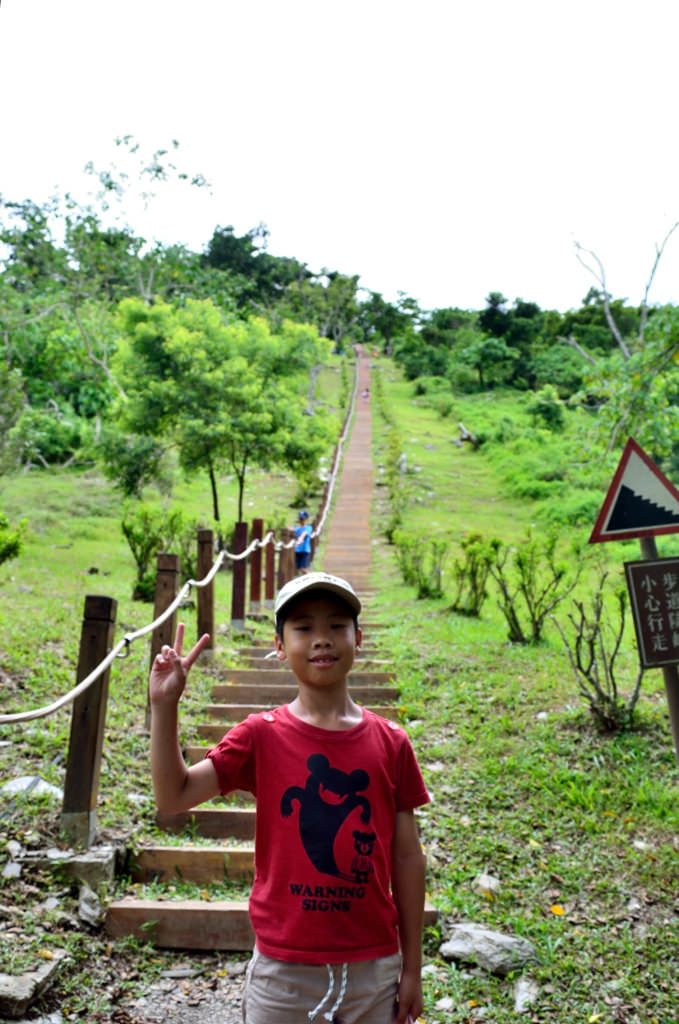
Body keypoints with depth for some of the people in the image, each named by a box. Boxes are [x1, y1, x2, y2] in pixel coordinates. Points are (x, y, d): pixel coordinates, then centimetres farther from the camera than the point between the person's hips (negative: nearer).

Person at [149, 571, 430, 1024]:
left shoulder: (391, 743, -5)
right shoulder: (261, 736, -7)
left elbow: (406, 857, 0)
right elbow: (173, 796, -13)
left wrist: (412, 967, 4)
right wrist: (165, 704, -22)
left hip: (373, 967, 1)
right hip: (284, 968, -1)